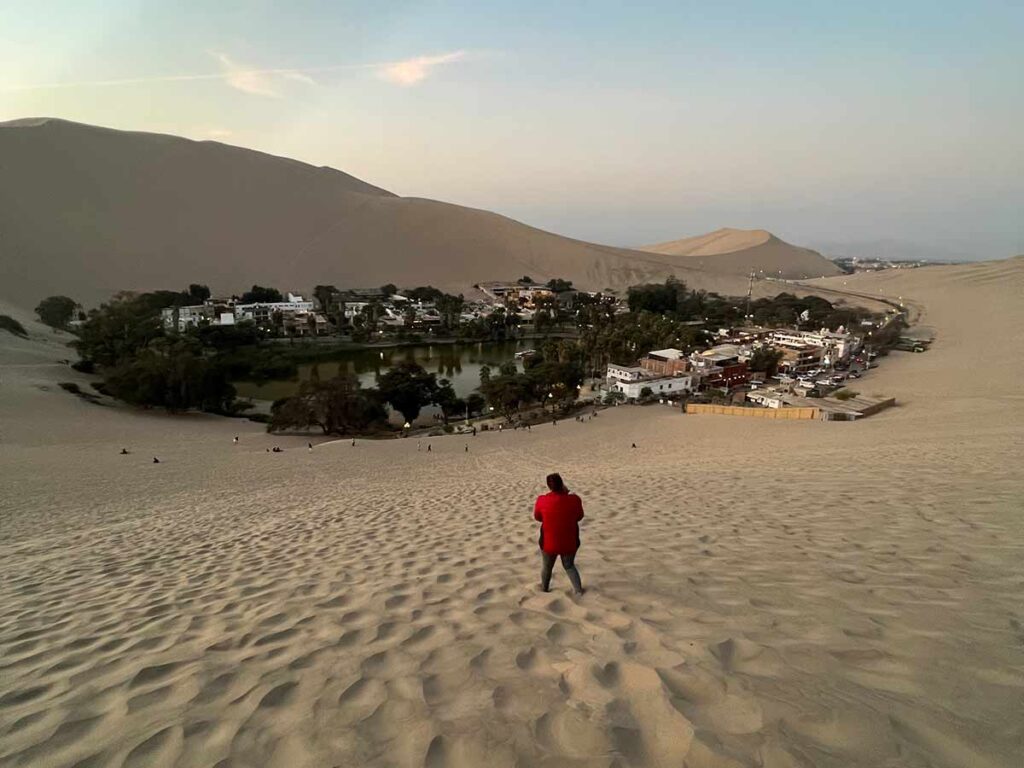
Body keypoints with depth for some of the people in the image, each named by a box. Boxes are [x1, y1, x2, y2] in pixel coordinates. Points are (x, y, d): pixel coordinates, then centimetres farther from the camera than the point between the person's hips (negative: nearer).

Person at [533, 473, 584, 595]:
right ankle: (579, 589, 23)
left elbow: (537, 517, 1)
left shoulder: (542, 501, -18)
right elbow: (579, 517, 2)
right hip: (570, 543, 1)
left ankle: (544, 589, 44)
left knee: (546, 567, 25)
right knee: (569, 566, 27)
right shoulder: (574, 499, -18)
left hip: (549, 542, 0)